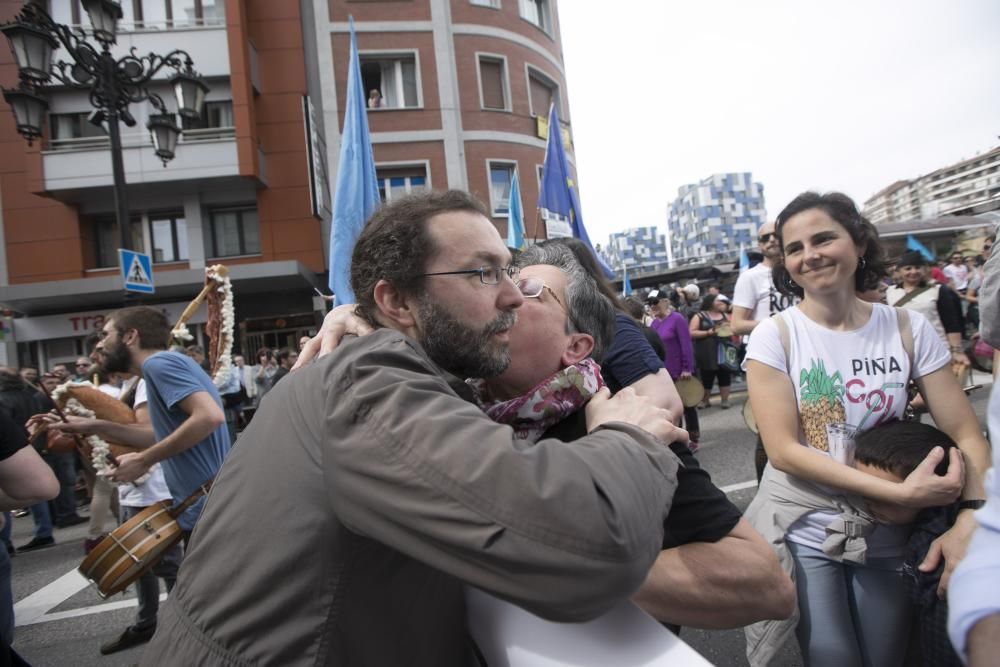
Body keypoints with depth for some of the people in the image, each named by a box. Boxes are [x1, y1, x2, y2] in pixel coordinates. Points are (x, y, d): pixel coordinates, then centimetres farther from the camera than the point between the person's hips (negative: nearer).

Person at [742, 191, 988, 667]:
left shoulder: (908, 329, -5)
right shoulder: (774, 336, -13)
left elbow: (966, 435, -5)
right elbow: (783, 450, -18)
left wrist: (968, 521, -23)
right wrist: (901, 494, -25)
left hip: (888, 537, 3)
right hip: (804, 534, -2)